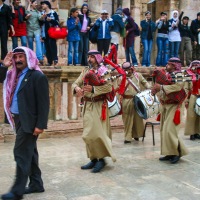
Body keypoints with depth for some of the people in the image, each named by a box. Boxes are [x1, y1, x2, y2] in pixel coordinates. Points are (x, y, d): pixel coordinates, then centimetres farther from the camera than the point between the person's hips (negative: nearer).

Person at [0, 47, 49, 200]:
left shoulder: (37, 76, -13)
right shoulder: (15, 75, 12)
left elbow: (44, 102, -16)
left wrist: (40, 125, -21)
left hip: (29, 121, -8)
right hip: (19, 119, 9)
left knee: (21, 153, -6)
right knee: (29, 152, 14)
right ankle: (36, 184, 25)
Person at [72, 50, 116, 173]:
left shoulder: (103, 70, -7)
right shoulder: (85, 71, 12)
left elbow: (109, 87, -20)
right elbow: (75, 83, 6)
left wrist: (93, 89, -28)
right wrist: (77, 88, -17)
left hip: (99, 106, -7)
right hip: (88, 105, 7)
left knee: (96, 133, -10)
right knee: (89, 134, 10)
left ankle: (101, 159, 3)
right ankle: (94, 159, 19)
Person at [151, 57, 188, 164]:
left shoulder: (179, 76, -11)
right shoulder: (166, 75, 10)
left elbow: (177, 86, -29)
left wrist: (161, 87, -29)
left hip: (174, 106, -8)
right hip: (165, 106, 8)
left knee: (170, 130, -14)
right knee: (164, 130, 8)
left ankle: (178, 152, 0)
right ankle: (169, 153, 17)